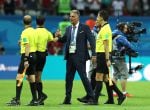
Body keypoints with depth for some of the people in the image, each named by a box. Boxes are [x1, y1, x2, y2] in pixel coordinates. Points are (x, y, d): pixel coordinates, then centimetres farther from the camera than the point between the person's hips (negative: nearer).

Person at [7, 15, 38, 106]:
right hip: (34, 55, 8)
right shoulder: (34, 31, 10)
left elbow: (27, 46, -18)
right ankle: (35, 100, 10)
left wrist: (26, 60, -20)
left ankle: (17, 99, -14)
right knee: (31, 78, 10)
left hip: (27, 55, -8)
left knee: (19, 77, -8)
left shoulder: (25, 32, -13)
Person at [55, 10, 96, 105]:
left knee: (83, 77, -7)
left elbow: (92, 40, -7)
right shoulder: (68, 29, 14)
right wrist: (58, 36, -5)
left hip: (80, 56, -6)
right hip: (70, 56, 6)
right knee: (68, 78, 8)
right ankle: (67, 99, 15)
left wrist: (94, 54, -14)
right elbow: (64, 40, 17)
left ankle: (91, 97, -1)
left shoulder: (84, 28, -3)